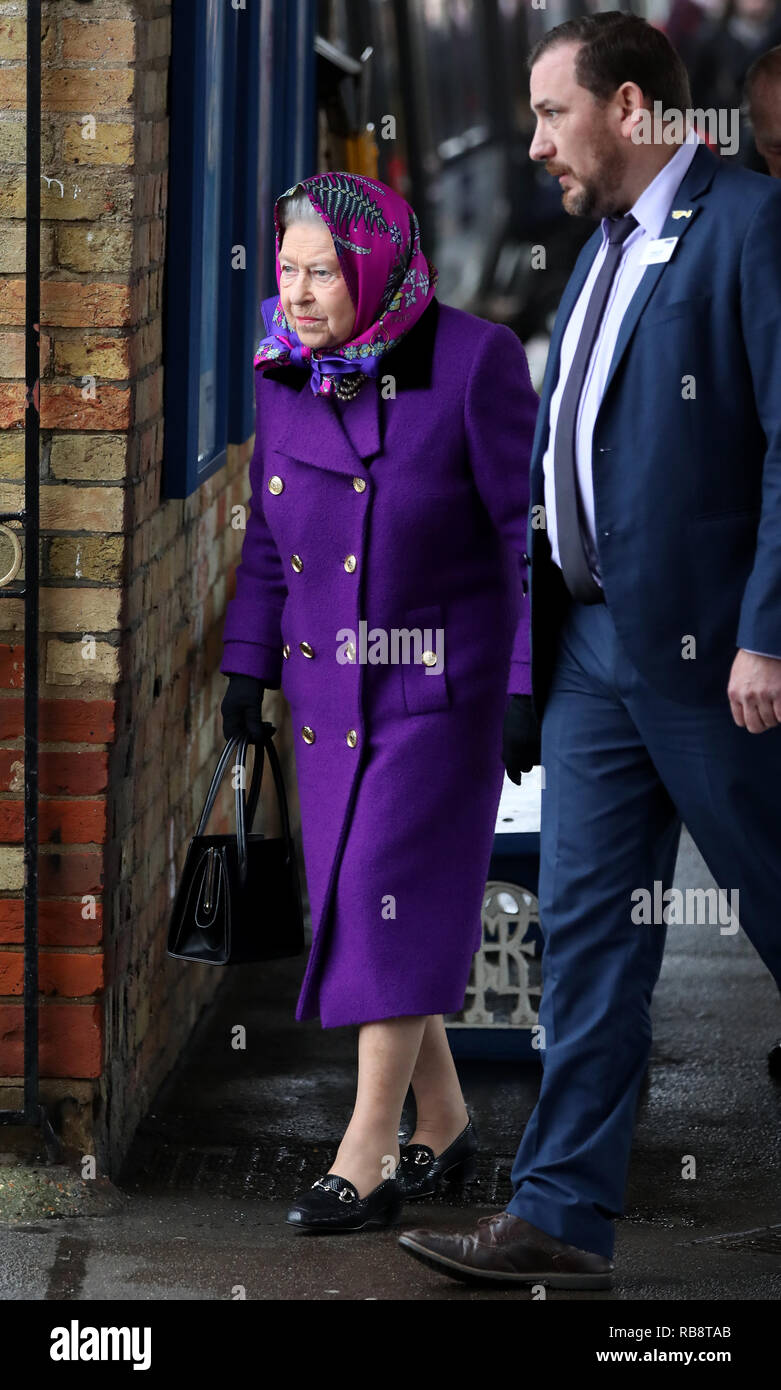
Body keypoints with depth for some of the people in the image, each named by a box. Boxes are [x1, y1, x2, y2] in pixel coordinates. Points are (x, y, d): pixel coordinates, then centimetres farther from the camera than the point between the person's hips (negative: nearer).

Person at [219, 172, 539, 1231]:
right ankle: (442, 1121, 23)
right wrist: (247, 661, 6)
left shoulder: (473, 361, -15)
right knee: (355, 897, 7)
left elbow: (527, 527, -13)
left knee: (395, 893, -12)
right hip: (330, 682, 6)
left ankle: (366, 1159, -8)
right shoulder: (287, 376, 1)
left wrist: (530, 683, -16)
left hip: (446, 673, -6)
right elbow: (271, 532, 11)